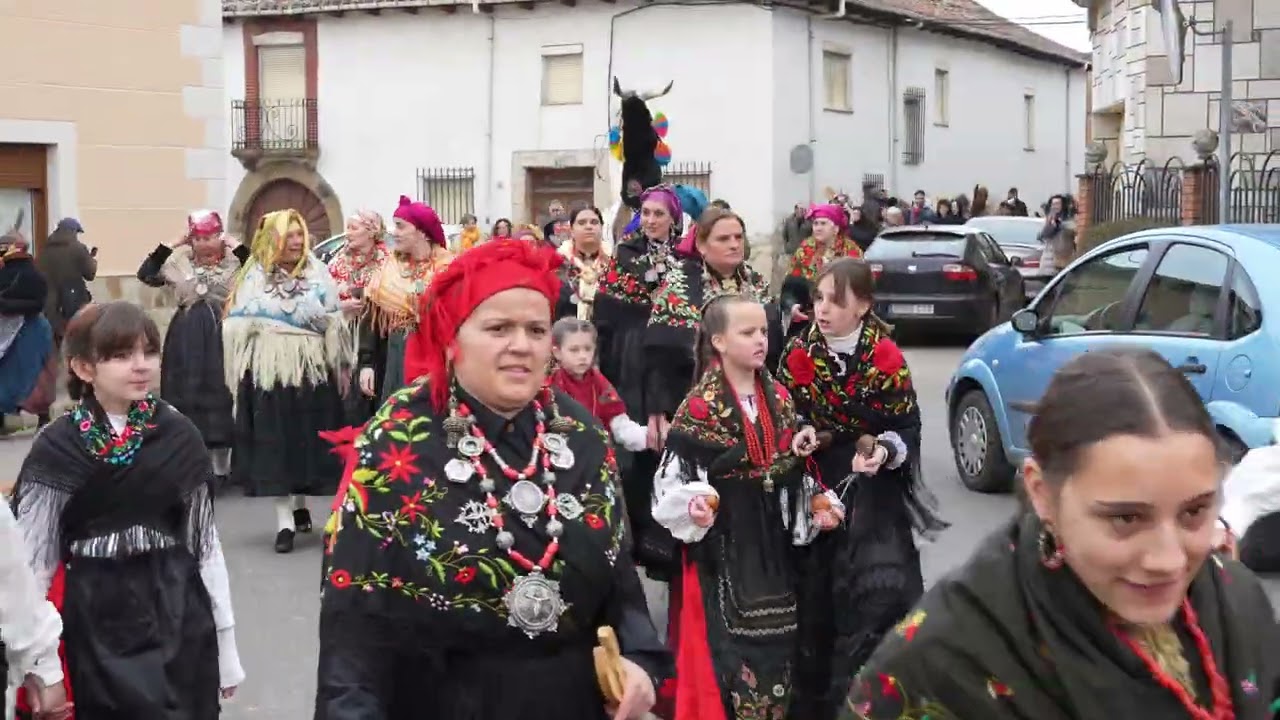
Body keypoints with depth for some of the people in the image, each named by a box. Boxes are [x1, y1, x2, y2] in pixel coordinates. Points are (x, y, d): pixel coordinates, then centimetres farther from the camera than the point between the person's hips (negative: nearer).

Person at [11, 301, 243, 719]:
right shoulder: (57, 449, -6)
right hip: (97, 624, -1)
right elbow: (32, 559, -3)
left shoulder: (179, 437, -1)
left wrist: (225, 647, 6)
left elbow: (206, 543, 4)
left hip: (178, 616, 2)